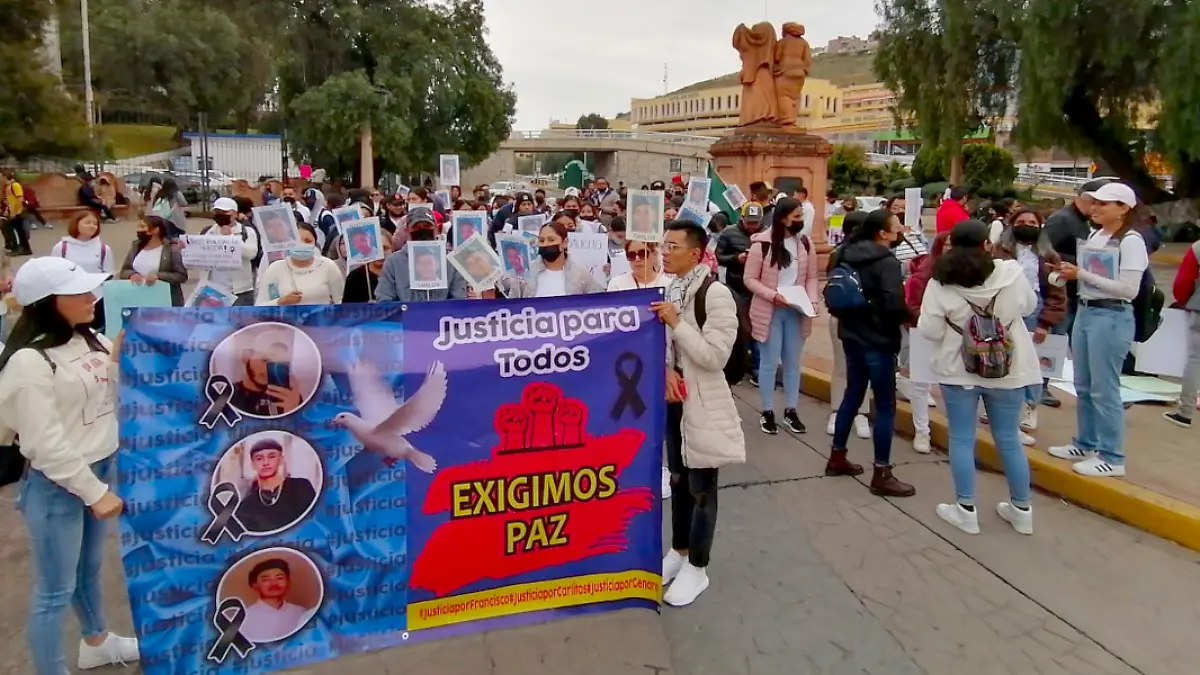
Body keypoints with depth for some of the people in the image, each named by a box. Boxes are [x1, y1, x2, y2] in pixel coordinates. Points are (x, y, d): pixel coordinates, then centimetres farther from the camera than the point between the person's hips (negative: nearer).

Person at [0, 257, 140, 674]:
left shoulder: (91, 341, 3)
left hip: (104, 466, 8)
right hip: (56, 483, -8)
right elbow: (46, 443, -20)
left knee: (89, 567, 26)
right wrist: (93, 491, -16)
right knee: (55, 590, 5)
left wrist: (121, 363, -10)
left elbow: (118, 400, 6)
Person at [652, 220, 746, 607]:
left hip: (703, 402, -7)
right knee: (678, 478, 19)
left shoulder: (716, 295, -18)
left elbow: (715, 356, -22)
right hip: (672, 397, 7)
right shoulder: (669, 290, 4)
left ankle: (697, 568, 19)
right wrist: (666, 370, -8)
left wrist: (677, 322, -23)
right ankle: (679, 551, 35)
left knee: (701, 486, 5)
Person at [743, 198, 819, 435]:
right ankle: (767, 412, 16)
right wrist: (773, 295, -21)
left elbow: (812, 277, 7)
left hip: (796, 312, 4)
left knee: (793, 362, 13)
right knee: (769, 362, 4)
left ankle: (791, 410, 24)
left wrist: (813, 300, -10)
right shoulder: (762, 244, -11)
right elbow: (750, 279, -9)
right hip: (770, 311, -4)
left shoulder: (805, 243, 2)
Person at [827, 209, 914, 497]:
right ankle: (881, 475, 4)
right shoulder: (887, 261, -18)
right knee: (885, 405, -1)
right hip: (877, 340, -8)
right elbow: (894, 306, -25)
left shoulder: (846, 254, 7)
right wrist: (912, 316, -7)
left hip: (851, 335, 8)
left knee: (853, 395, 20)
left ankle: (837, 458, 28)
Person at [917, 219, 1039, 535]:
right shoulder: (1012, 273, -8)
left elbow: (929, 332, -10)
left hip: (959, 371, -2)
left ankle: (966, 510, 16)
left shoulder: (941, 284, -14)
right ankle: (1021, 510, 26)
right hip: (1007, 370, 2)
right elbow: (1030, 308, 9)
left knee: (962, 439, 9)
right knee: (1009, 439, 13)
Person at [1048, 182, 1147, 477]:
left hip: (1112, 318, -8)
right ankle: (1086, 444, 30)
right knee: (1083, 386, 16)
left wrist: (1083, 275, -19)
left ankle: (1112, 457, 8)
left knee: (1104, 389, -3)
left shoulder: (1131, 241, -12)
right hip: (1085, 312, 8)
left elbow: (1129, 289, -19)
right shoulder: (1094, 236, 11)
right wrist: (1071, 272, 1)